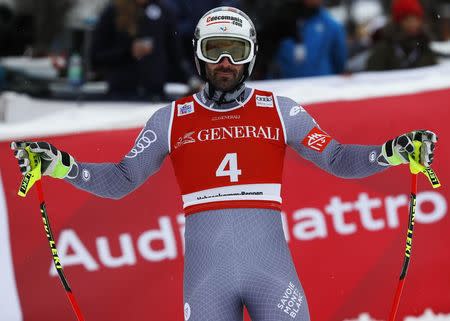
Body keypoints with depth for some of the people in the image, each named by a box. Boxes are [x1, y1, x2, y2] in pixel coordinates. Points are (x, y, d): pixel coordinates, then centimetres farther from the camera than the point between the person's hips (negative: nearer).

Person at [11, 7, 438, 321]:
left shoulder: (280, 112, 9)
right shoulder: (171, 120, 11)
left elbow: (336, 159, 9)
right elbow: (120, 180, 14)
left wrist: (391, 153, -8)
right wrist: (60, 165, -1)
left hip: (272, 265, 0)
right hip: (206, 273, 0)